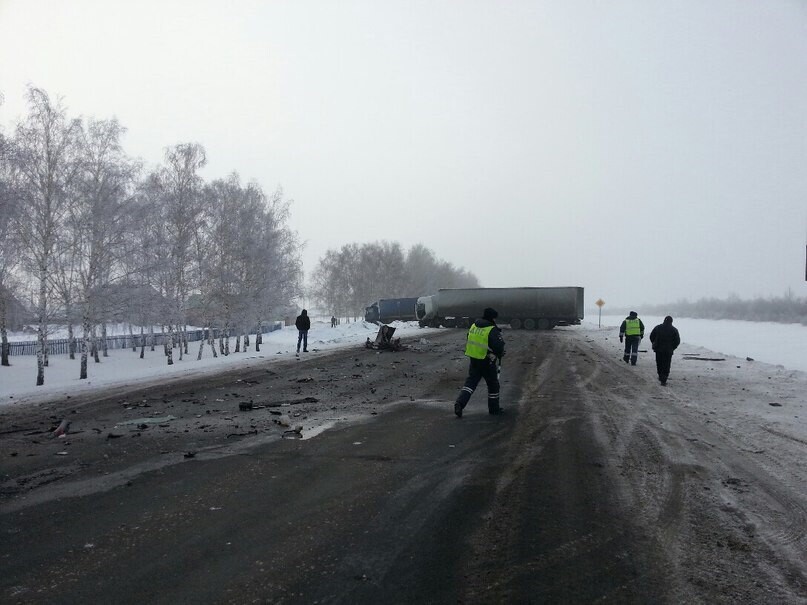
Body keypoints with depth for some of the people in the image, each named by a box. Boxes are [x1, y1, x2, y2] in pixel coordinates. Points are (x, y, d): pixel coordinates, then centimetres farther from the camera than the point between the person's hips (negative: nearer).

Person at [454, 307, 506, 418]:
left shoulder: (473, 325, 4)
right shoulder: (492, 330, -18)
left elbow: (468, 343, 15)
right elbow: (499, 348, -21)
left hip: (473, 360, 5)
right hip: (488, 363, -5)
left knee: (470, 382, 10)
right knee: (493, 385, 13)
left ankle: (460, 402, -9)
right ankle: (494, 408, 25)